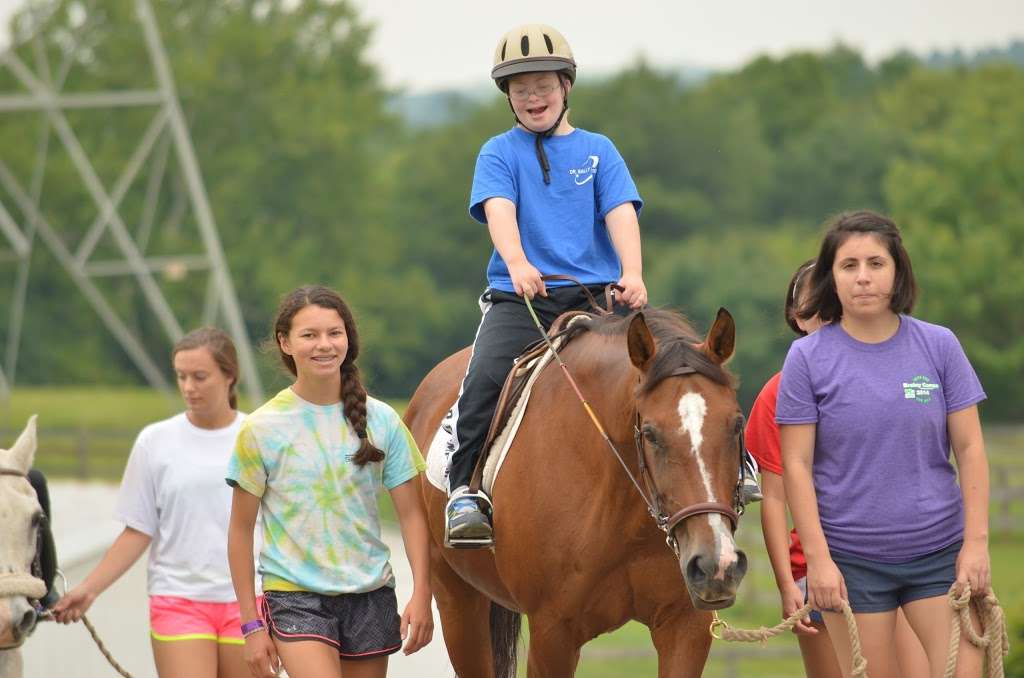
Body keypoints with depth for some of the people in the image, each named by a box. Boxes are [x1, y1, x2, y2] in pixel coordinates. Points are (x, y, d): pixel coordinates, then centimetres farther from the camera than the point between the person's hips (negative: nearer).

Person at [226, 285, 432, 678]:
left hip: (371, 596, 3)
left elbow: (411, 514, 4)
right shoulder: (262, 429, -5)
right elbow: (241, 530, -1)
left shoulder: (381, 421, 1)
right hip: (295, 597, -3)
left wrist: (421, 594, -8)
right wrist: (251, 624, -4)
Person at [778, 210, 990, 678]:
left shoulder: (938, 346, 2)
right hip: (851, 559, -1)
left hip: (938, 550, 1)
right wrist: (817, 559, -10)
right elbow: (796, 465, -4)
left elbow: (969, 449, 3)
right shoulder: (808, 358, -2)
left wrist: (976, 542, -4)